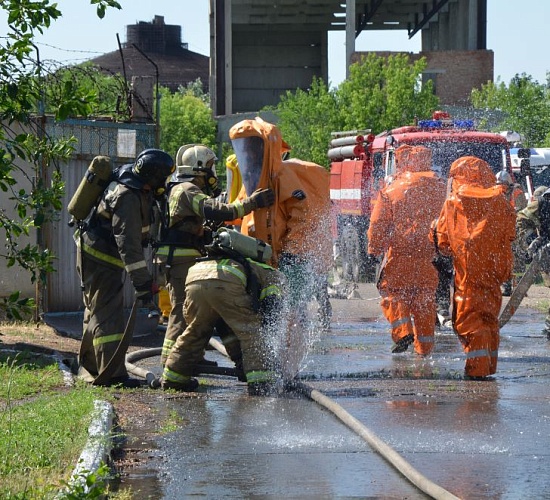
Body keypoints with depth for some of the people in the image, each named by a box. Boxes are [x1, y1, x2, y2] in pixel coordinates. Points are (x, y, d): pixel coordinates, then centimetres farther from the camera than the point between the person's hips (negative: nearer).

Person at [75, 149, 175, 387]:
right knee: (108, 314, -12)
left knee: (97, 311, 19)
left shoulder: (138, 190, 4)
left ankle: (89, 366, 30)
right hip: (99, 257, -10)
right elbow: (128, 243, -31)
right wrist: (141, 282, -33)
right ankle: (113, 374, -15)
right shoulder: (127, 197, -26)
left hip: (98, 256, 10)